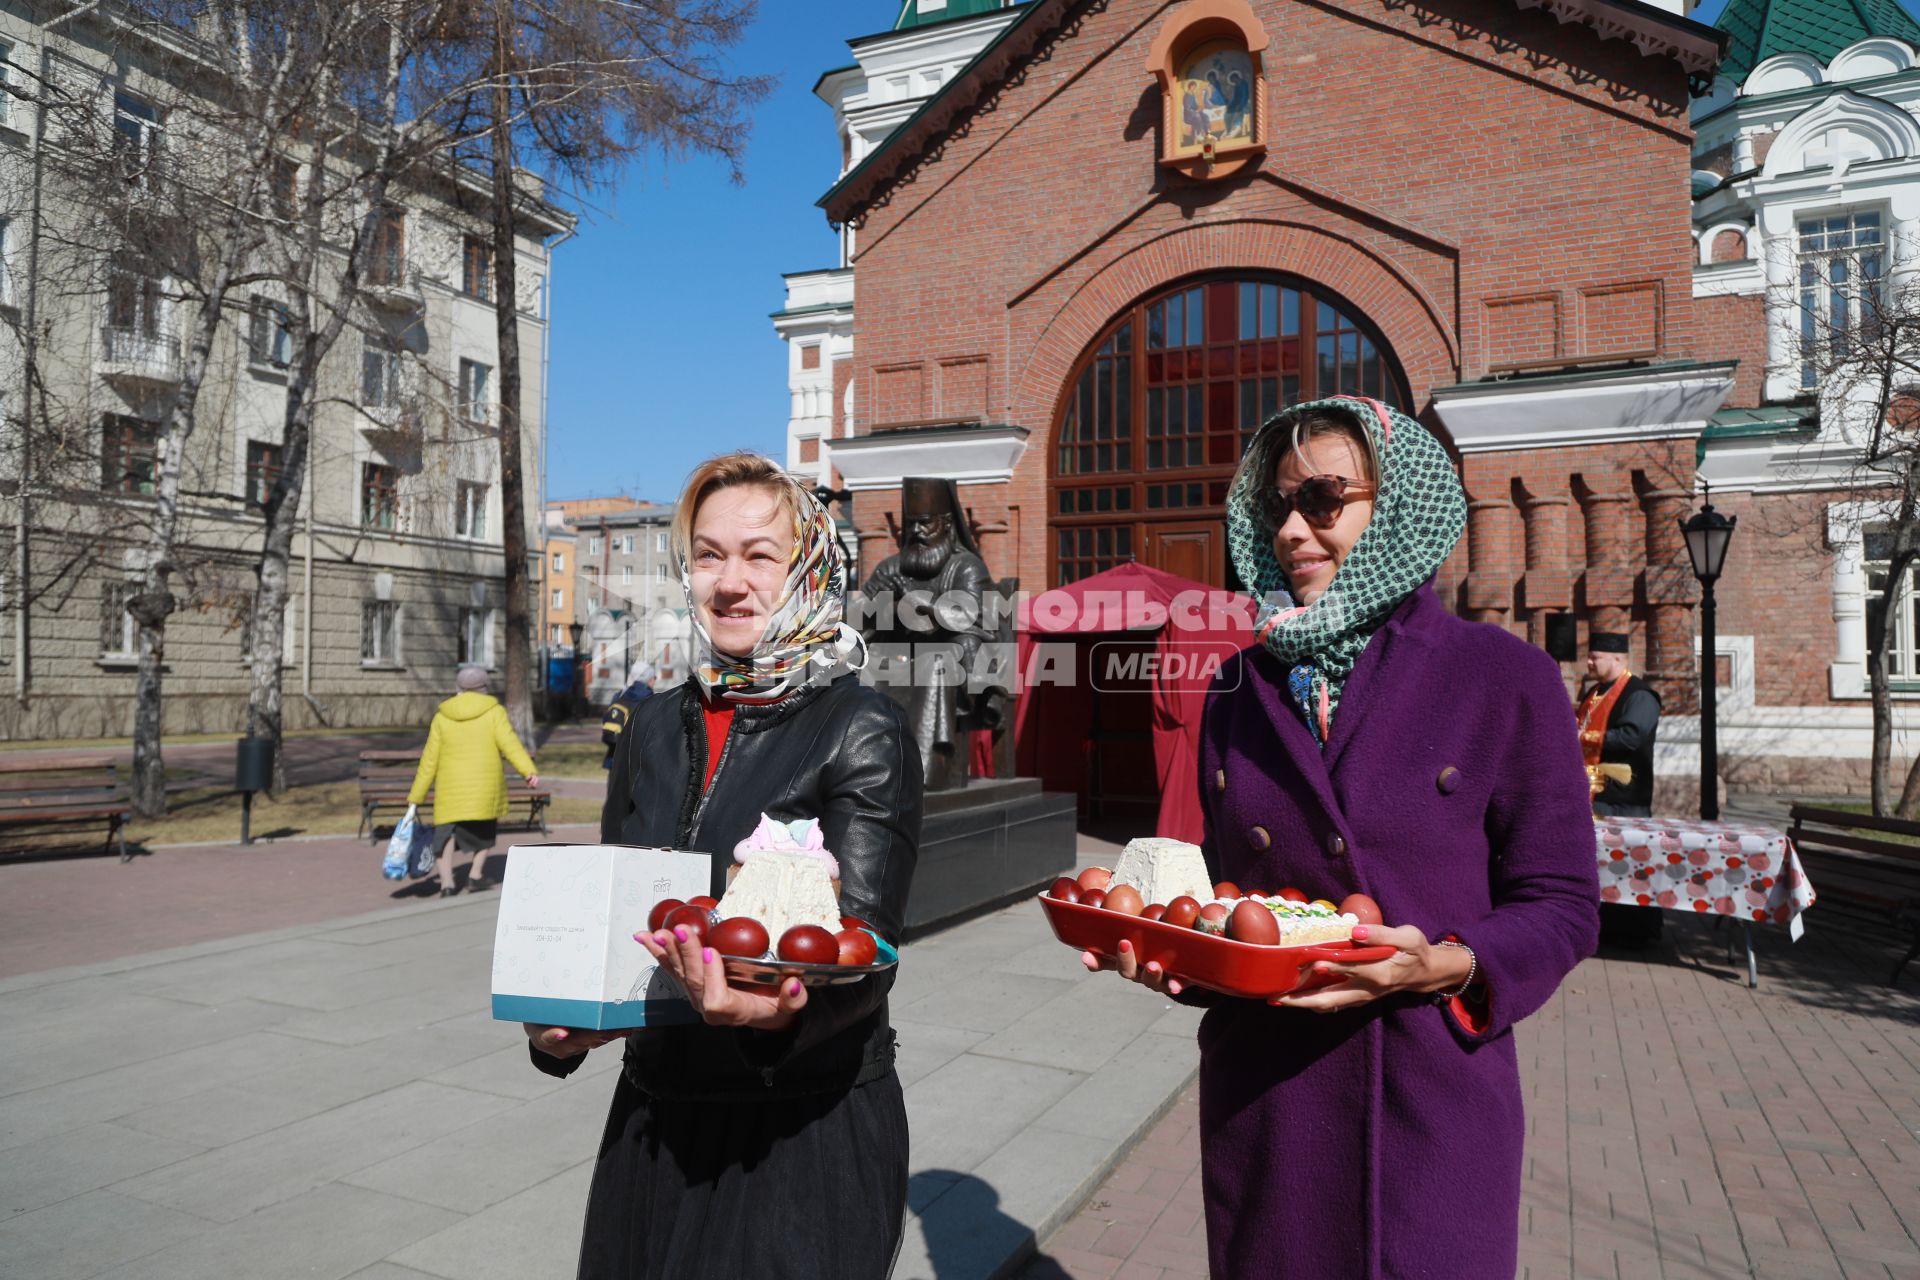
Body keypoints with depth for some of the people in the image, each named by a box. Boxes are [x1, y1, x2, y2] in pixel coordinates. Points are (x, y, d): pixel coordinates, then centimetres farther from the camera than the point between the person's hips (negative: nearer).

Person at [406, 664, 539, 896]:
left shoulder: (442, 717, 5)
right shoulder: (494, 711, -1)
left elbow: (430, 760, 4)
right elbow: (509, 743, -16)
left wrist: (415, 797, 9)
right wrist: (529, 771, -25)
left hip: (451, 789, 0)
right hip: (485, 785, 0)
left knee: (445, 833, 7)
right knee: (485, 828, 22)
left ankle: (446, 883, -6)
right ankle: (476, 874, 18)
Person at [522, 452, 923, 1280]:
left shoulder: (862, 730, -12)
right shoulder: (654, 727, 4)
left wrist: (774, 1012, -37)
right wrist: (557, 1024, -8)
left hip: (806, 1126, -5)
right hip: (654, 1117, 5)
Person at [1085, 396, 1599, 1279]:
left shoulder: (1504, 679, -6)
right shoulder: (1239, 689, 5)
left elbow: (1560, 905, -4)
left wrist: (1450, 966, -21)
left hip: (1431, 1111, -3)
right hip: (1258, 1100, 4)